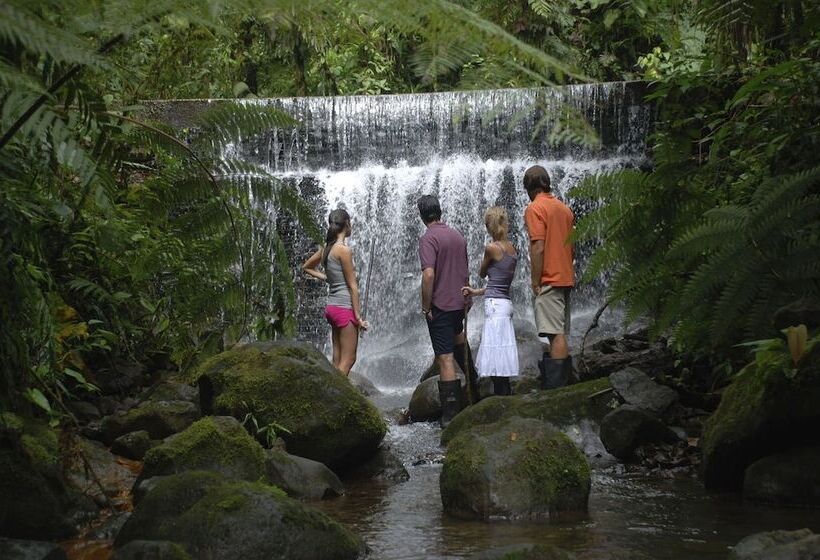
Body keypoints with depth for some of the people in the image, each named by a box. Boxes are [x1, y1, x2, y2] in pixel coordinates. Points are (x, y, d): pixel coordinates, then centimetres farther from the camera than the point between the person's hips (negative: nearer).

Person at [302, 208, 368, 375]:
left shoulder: (326, 248, 9)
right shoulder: (344, 250, -14)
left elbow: (306, 267, 26)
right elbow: (352, 286, -13)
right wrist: (358, 316, -11)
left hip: (332, 307, 8)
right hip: (345, 308, -8)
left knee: (338, 360, 10)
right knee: (348, 360, -5)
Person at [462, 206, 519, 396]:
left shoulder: (492, 248, -11)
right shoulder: (512, 249, 12)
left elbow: (482, 274, 6)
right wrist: (476, 292, 13)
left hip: (495, 304, -9)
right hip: (505, 302, 9)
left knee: (496, 359, -7)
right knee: (501, 358, 13)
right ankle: (506, 395, 15)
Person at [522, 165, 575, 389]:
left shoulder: (535, 208, -9)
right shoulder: (565, 208, 15)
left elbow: (538, 248, -16)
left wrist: (535, 282, -12)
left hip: (549, 280, -8)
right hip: (566, 278, 8)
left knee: (556, 334, -11)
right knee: (560, 334, 12)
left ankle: (556, 390, -13)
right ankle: (563, 385, 15)